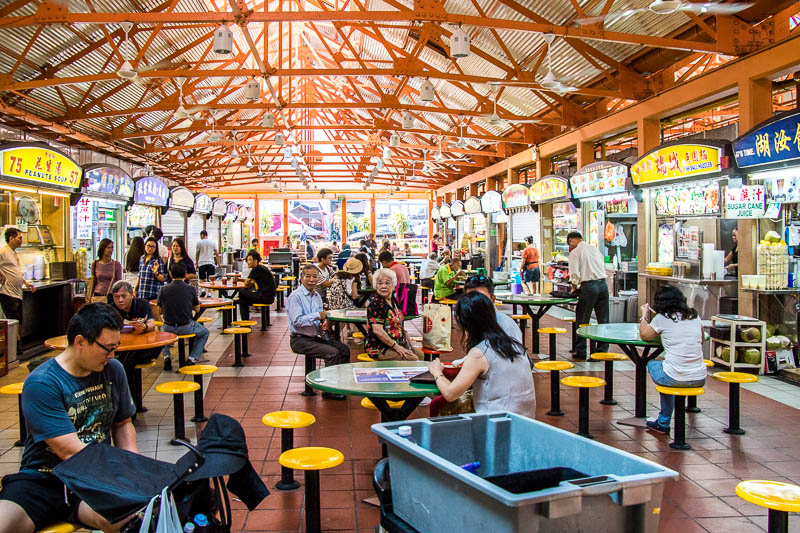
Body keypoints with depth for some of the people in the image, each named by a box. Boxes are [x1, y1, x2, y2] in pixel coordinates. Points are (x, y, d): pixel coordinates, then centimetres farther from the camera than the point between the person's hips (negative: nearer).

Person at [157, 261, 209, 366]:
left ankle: (166, 356, 16)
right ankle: (192, 358, 11)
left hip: (168, 328, 2)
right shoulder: (190, 289, -8)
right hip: (186, 328, -2)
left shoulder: (163, 289, -5)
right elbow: (197, 309, 4)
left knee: (161, 330, 38)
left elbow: (160, 311, 5)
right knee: (204, 332, 28)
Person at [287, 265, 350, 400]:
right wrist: (318, 316, -18)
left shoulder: (317, 296, 12)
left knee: (344, 349, -2)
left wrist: (323, 322, -3)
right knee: (332, 352, -23)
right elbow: (297, 321, -21)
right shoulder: (295, 296, -13)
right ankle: (329, 391, -13)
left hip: (315, 337, 8)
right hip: (300, 340, -8)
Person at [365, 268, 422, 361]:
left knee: (420, 354, 7)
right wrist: (396, 346, -21)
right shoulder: (375, 303, -17)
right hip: (379, 349, -9)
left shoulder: (393, 301, 11)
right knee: (412, 359, -20)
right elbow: (377, 331, -24)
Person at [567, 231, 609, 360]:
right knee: (603, 321, 10)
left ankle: (580, 352, 9)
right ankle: (603, 351, 15)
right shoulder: (595, 249, 17)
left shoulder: (575, 252, -1)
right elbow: (603, 268, 18)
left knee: (582, 321, 5)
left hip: (588, 286, -6)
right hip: (603, 284, 6)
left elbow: (575, 274, -10)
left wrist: (574, 288, 6)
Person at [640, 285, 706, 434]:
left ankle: (663, 424, 34)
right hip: (699, 379, 5)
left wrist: (644, 315, 26)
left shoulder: (662, 318, -4)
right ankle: (663, 421, 37)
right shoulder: (695, 316, 9)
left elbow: (644, 335, 11)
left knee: (652, 364, 25)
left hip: (676, 379, -5)